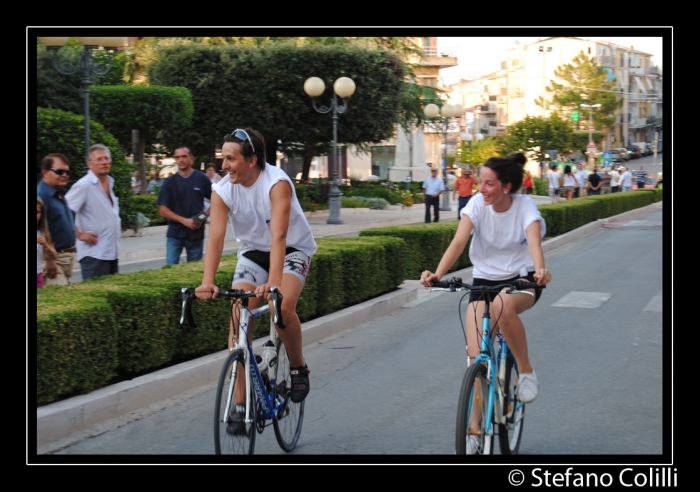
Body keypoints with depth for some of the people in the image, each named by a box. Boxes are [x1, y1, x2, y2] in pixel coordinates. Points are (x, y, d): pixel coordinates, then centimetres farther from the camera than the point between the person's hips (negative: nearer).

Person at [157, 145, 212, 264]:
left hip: (196, 234, 0)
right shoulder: (170, 182, 3)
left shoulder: (202, 179, 2)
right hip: (174, 234, 0)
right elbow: (163, 210, 0)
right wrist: (184, 220, -12)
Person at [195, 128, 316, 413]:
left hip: (293, 249, -4)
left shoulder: (277, 183, -27)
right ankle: (240, 404, -7)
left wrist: (273, 282, -49)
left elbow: (278, 236, -37)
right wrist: (207, 281, -39)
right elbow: (215, 238, -24)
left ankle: (298, 367, -1)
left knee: (282, 307, -30)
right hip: (252, 252, 4)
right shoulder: (222, 191, -15)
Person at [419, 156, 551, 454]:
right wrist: (437, 274, -40)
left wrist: (540, 270, -55)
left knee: (502, 306, -40)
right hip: (483, 281, 2)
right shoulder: (477, 204, -11)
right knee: (477, 358, -10)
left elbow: (534, 241, -34)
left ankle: (526, 371, -16)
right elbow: (458, 241, -24)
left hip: (521, 281, -2)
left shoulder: (525, 207, -16)